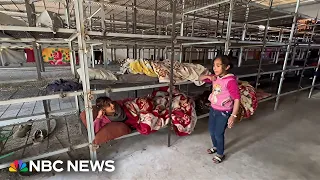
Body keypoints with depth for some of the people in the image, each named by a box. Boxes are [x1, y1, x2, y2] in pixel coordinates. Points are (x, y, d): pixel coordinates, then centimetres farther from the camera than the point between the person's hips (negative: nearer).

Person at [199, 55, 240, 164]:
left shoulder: (230, 81, -24)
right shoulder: (215, 77, -2)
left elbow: (237, 99, -24)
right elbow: (200, 79, 11)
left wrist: (233, 116, -25)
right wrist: (208, 76, -11)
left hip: (224, 112, -7)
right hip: (213, 109, 7)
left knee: (218, 134, 8)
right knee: (211, 131, 21)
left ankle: (220, 154, 34)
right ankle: (215, 147, 49)